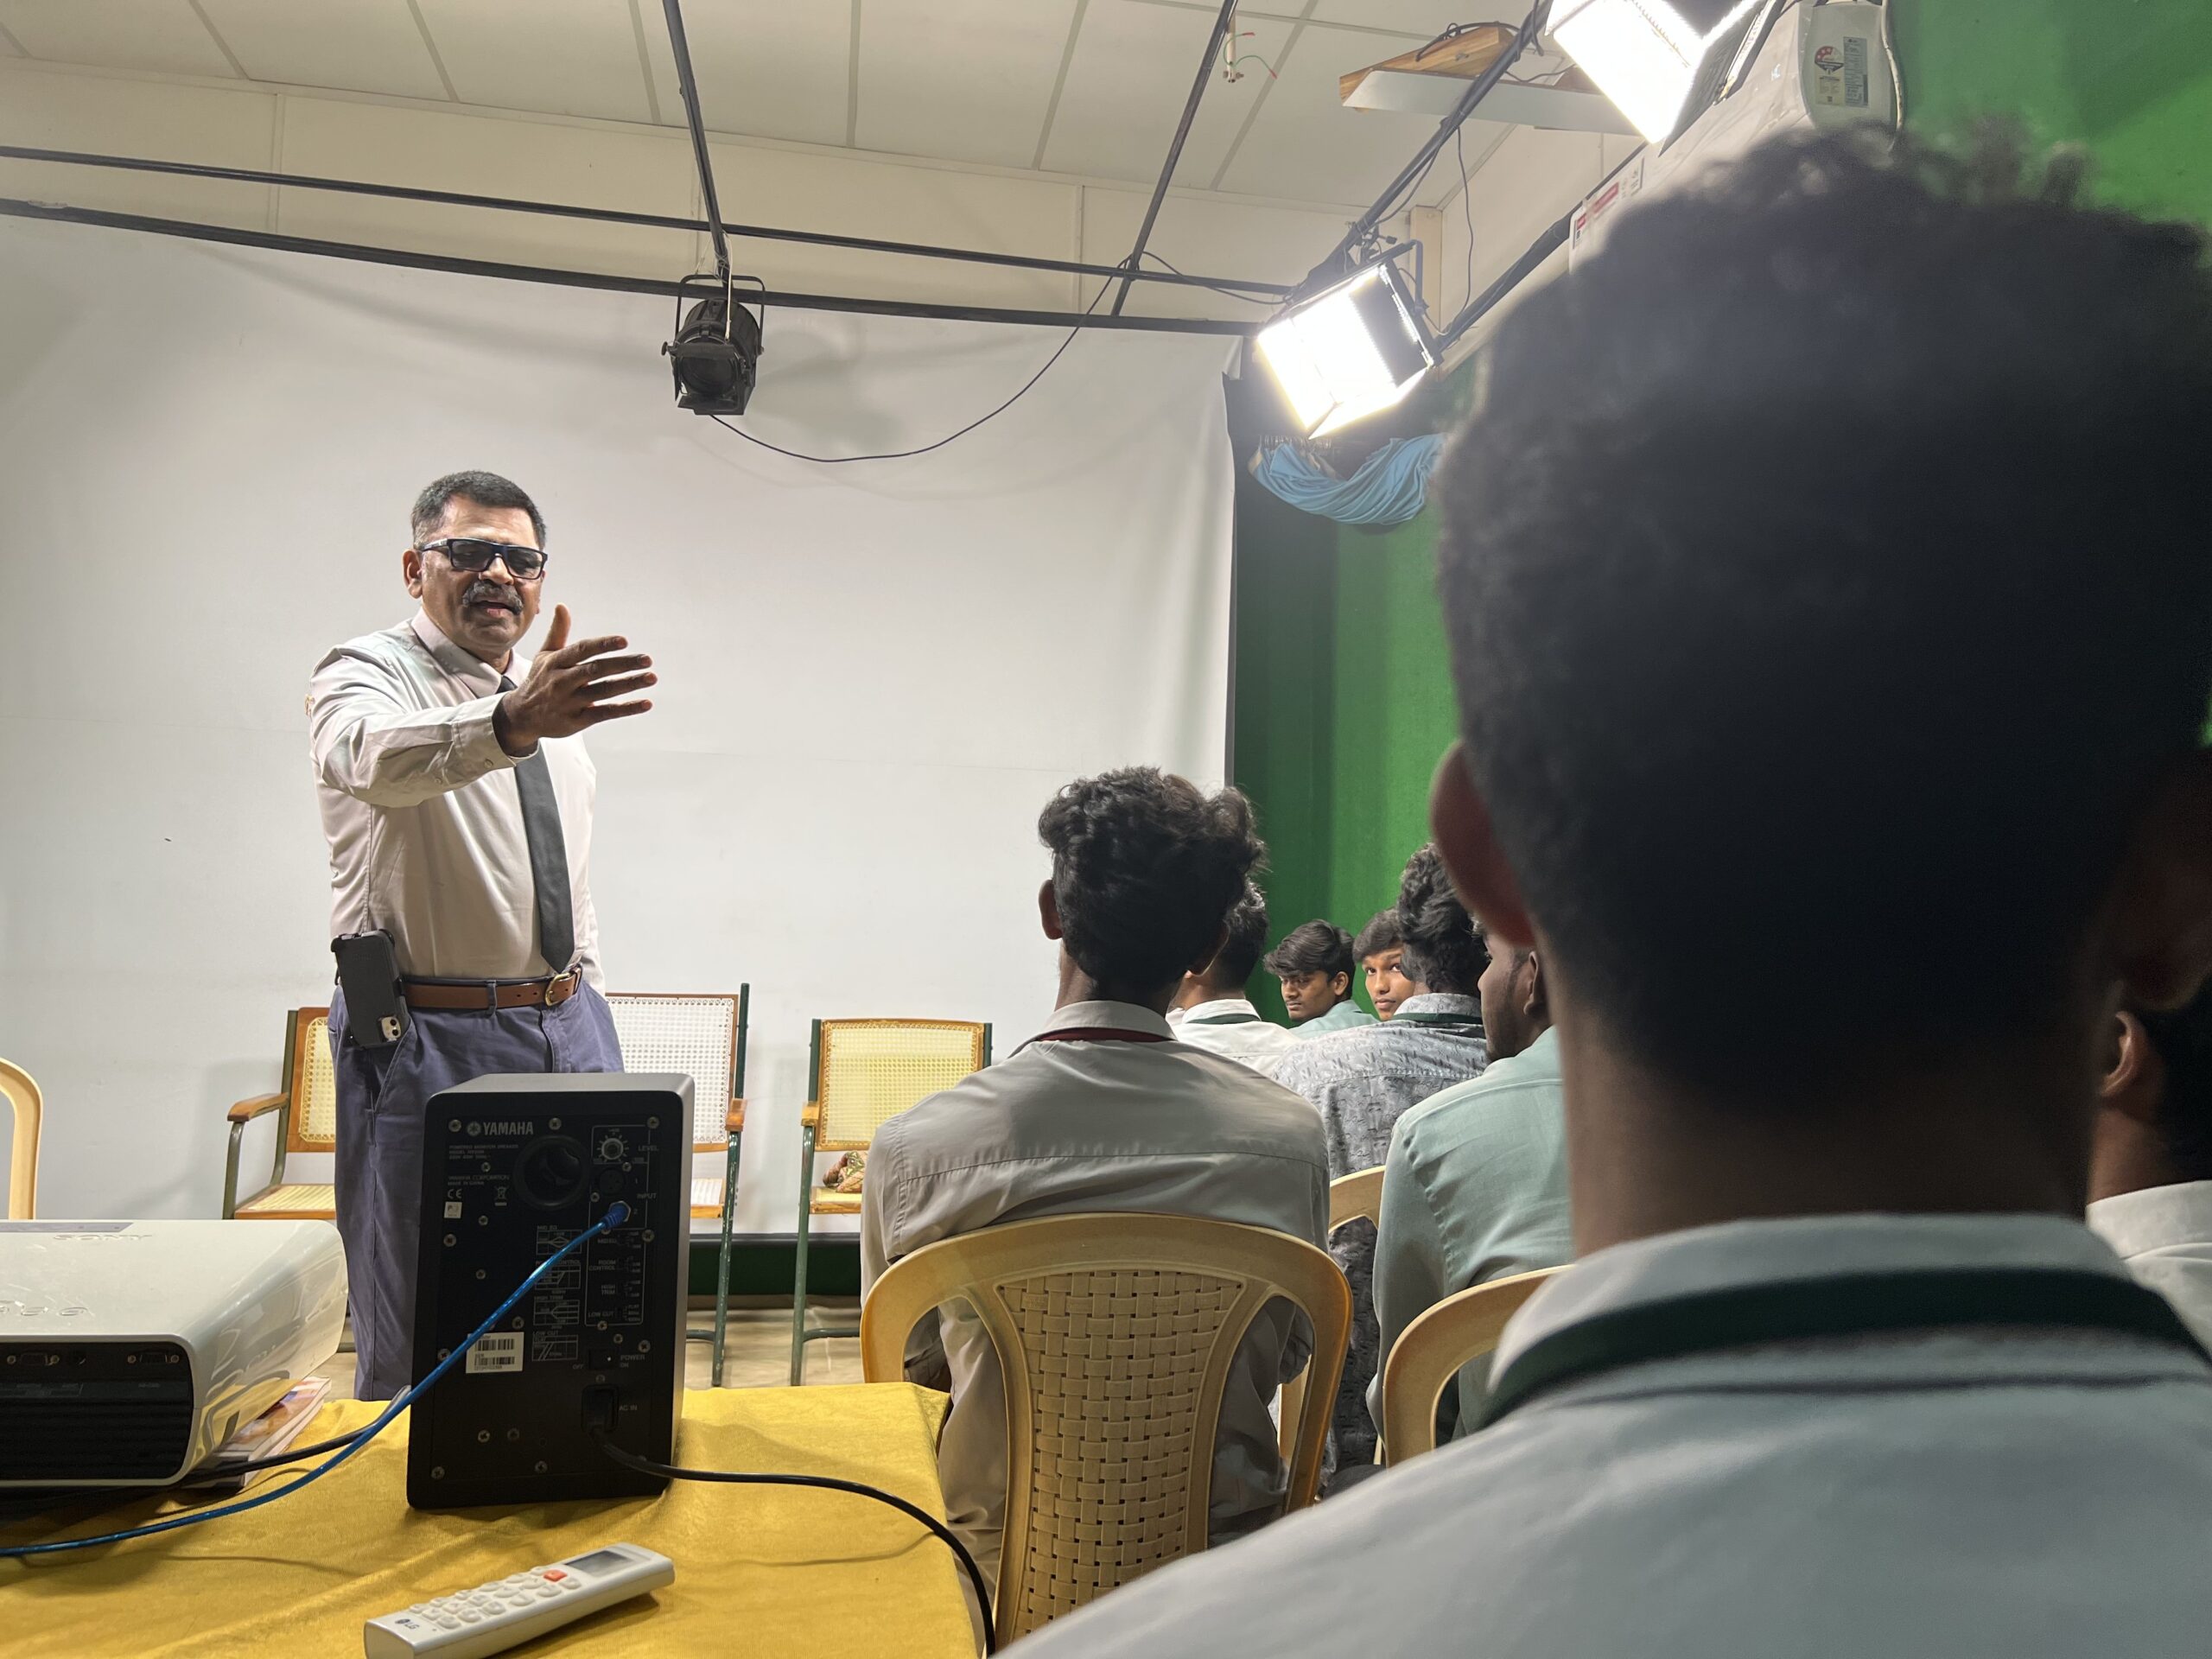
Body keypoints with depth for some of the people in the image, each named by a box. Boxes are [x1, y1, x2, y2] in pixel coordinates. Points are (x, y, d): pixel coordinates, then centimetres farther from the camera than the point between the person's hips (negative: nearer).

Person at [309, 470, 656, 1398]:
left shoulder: (549, 695, 14)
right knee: (415, 1336, 3)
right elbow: (377, 756, -33)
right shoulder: (366, 675, -7)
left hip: (570, 1028, 6)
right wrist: (513, 721, -52)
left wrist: (585, 998, 16)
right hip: (430, 1039, -6)